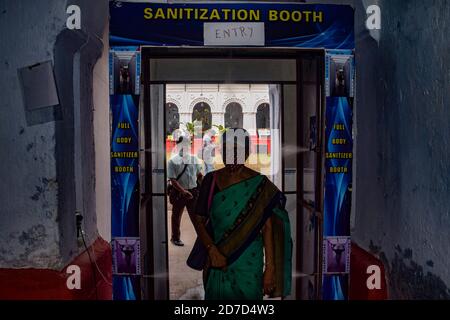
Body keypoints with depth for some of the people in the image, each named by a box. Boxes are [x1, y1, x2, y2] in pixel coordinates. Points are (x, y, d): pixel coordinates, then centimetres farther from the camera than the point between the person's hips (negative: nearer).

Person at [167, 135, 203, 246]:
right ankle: (175, 238, 28)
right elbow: (173, 180, -14)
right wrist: (183, 191, -24)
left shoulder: (194, 159, 4)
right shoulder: (173, 161, -9)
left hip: (193, 191, 3)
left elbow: (199, 175, 15)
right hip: (179, 192, -2)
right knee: (176, 216, 12)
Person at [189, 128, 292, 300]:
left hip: (249, 264, -2)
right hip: (216, 260, 2)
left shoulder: (259, 185, -6)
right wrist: (212, 250, -13)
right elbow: (198, 219, 1)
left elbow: (268, 228, -7)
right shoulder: (211, 180, 1)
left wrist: (270, 268, -11)